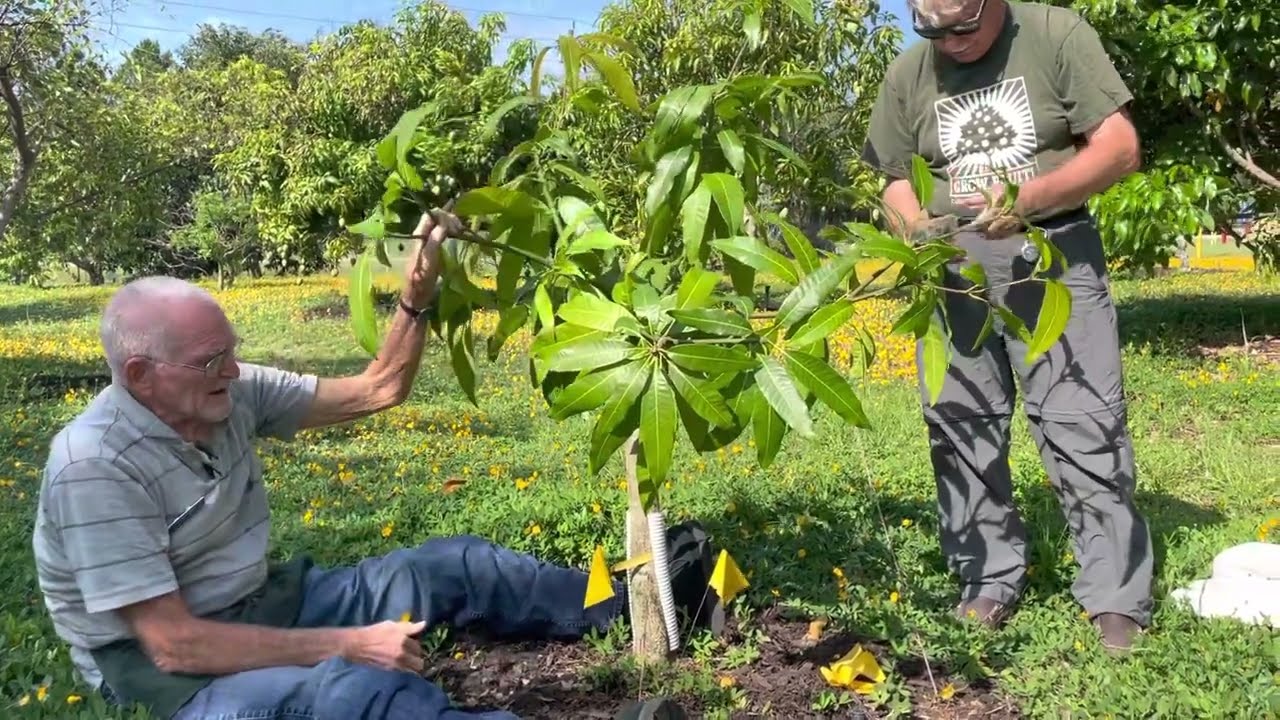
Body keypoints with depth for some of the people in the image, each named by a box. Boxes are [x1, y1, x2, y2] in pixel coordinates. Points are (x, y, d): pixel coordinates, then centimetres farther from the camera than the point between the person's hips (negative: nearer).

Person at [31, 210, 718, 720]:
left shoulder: (234, 395, -4)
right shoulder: (95, 465, -25)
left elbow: (375, 391, 3)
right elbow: (172, 643, -26)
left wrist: (416, 296, -12)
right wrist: (343, 642, -26)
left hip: (260, 605, 8)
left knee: (454, 564, 1)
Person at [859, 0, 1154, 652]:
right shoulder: (907, 73, 7)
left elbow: (1119, 147, -7)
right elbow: (895, 181, 11)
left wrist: (1028, 198, -22)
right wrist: (917, 230, -11)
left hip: (1054, 254, -3)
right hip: (952, 267, 3)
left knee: (1083, 422, -8)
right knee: (961, 426, 4)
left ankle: (1115, 596, 2)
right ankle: (989, 580, 16)